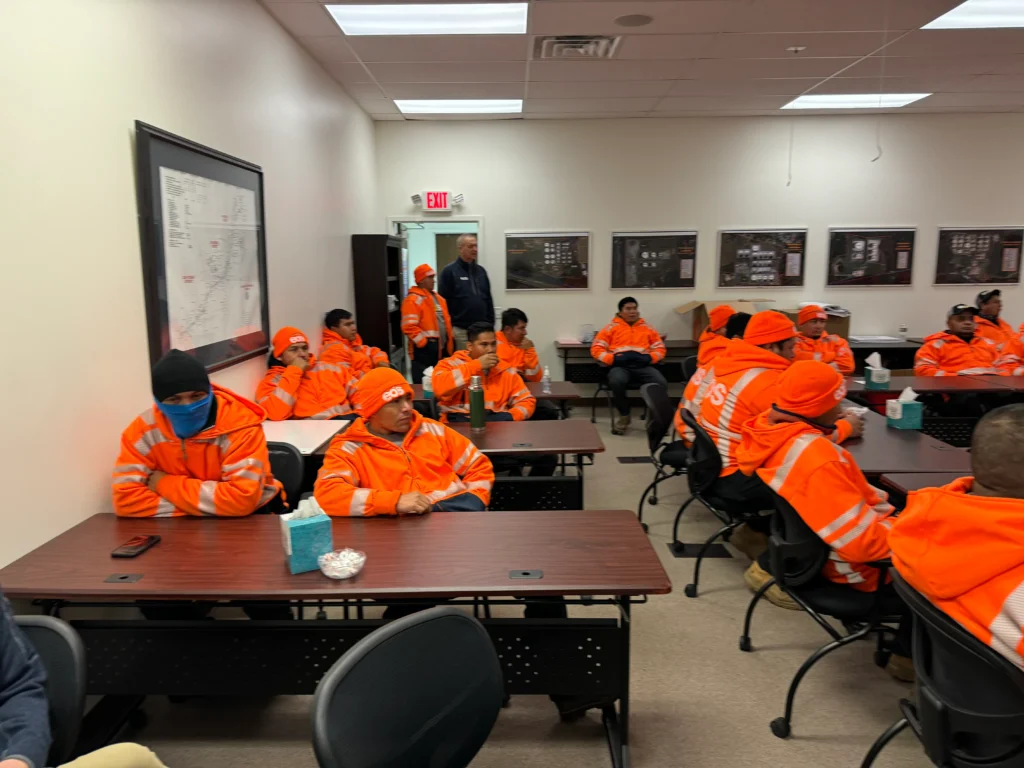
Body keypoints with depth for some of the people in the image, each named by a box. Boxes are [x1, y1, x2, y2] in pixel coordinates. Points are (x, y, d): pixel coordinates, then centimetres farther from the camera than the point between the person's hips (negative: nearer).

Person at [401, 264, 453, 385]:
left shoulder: (437, 298, 17)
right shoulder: (413, 300, -12)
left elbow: (445, 321, 25)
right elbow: (409, 327, -20)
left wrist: (449, 341, 16)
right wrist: (424, 343, -19)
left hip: (441, 350, 9)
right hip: (424, 351, -9)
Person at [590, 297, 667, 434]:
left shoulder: (647, 328, 22)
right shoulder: (611, 328, 14)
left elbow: (660, 348, 17)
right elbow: (596, 349, 7)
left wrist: (649, 358, -5)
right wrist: (614, 358, -10)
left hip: (643, 365, 2)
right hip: (620, 365, -2)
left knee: (661, 383, -29)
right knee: (617, 381, -38)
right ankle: (624, 416, -12)